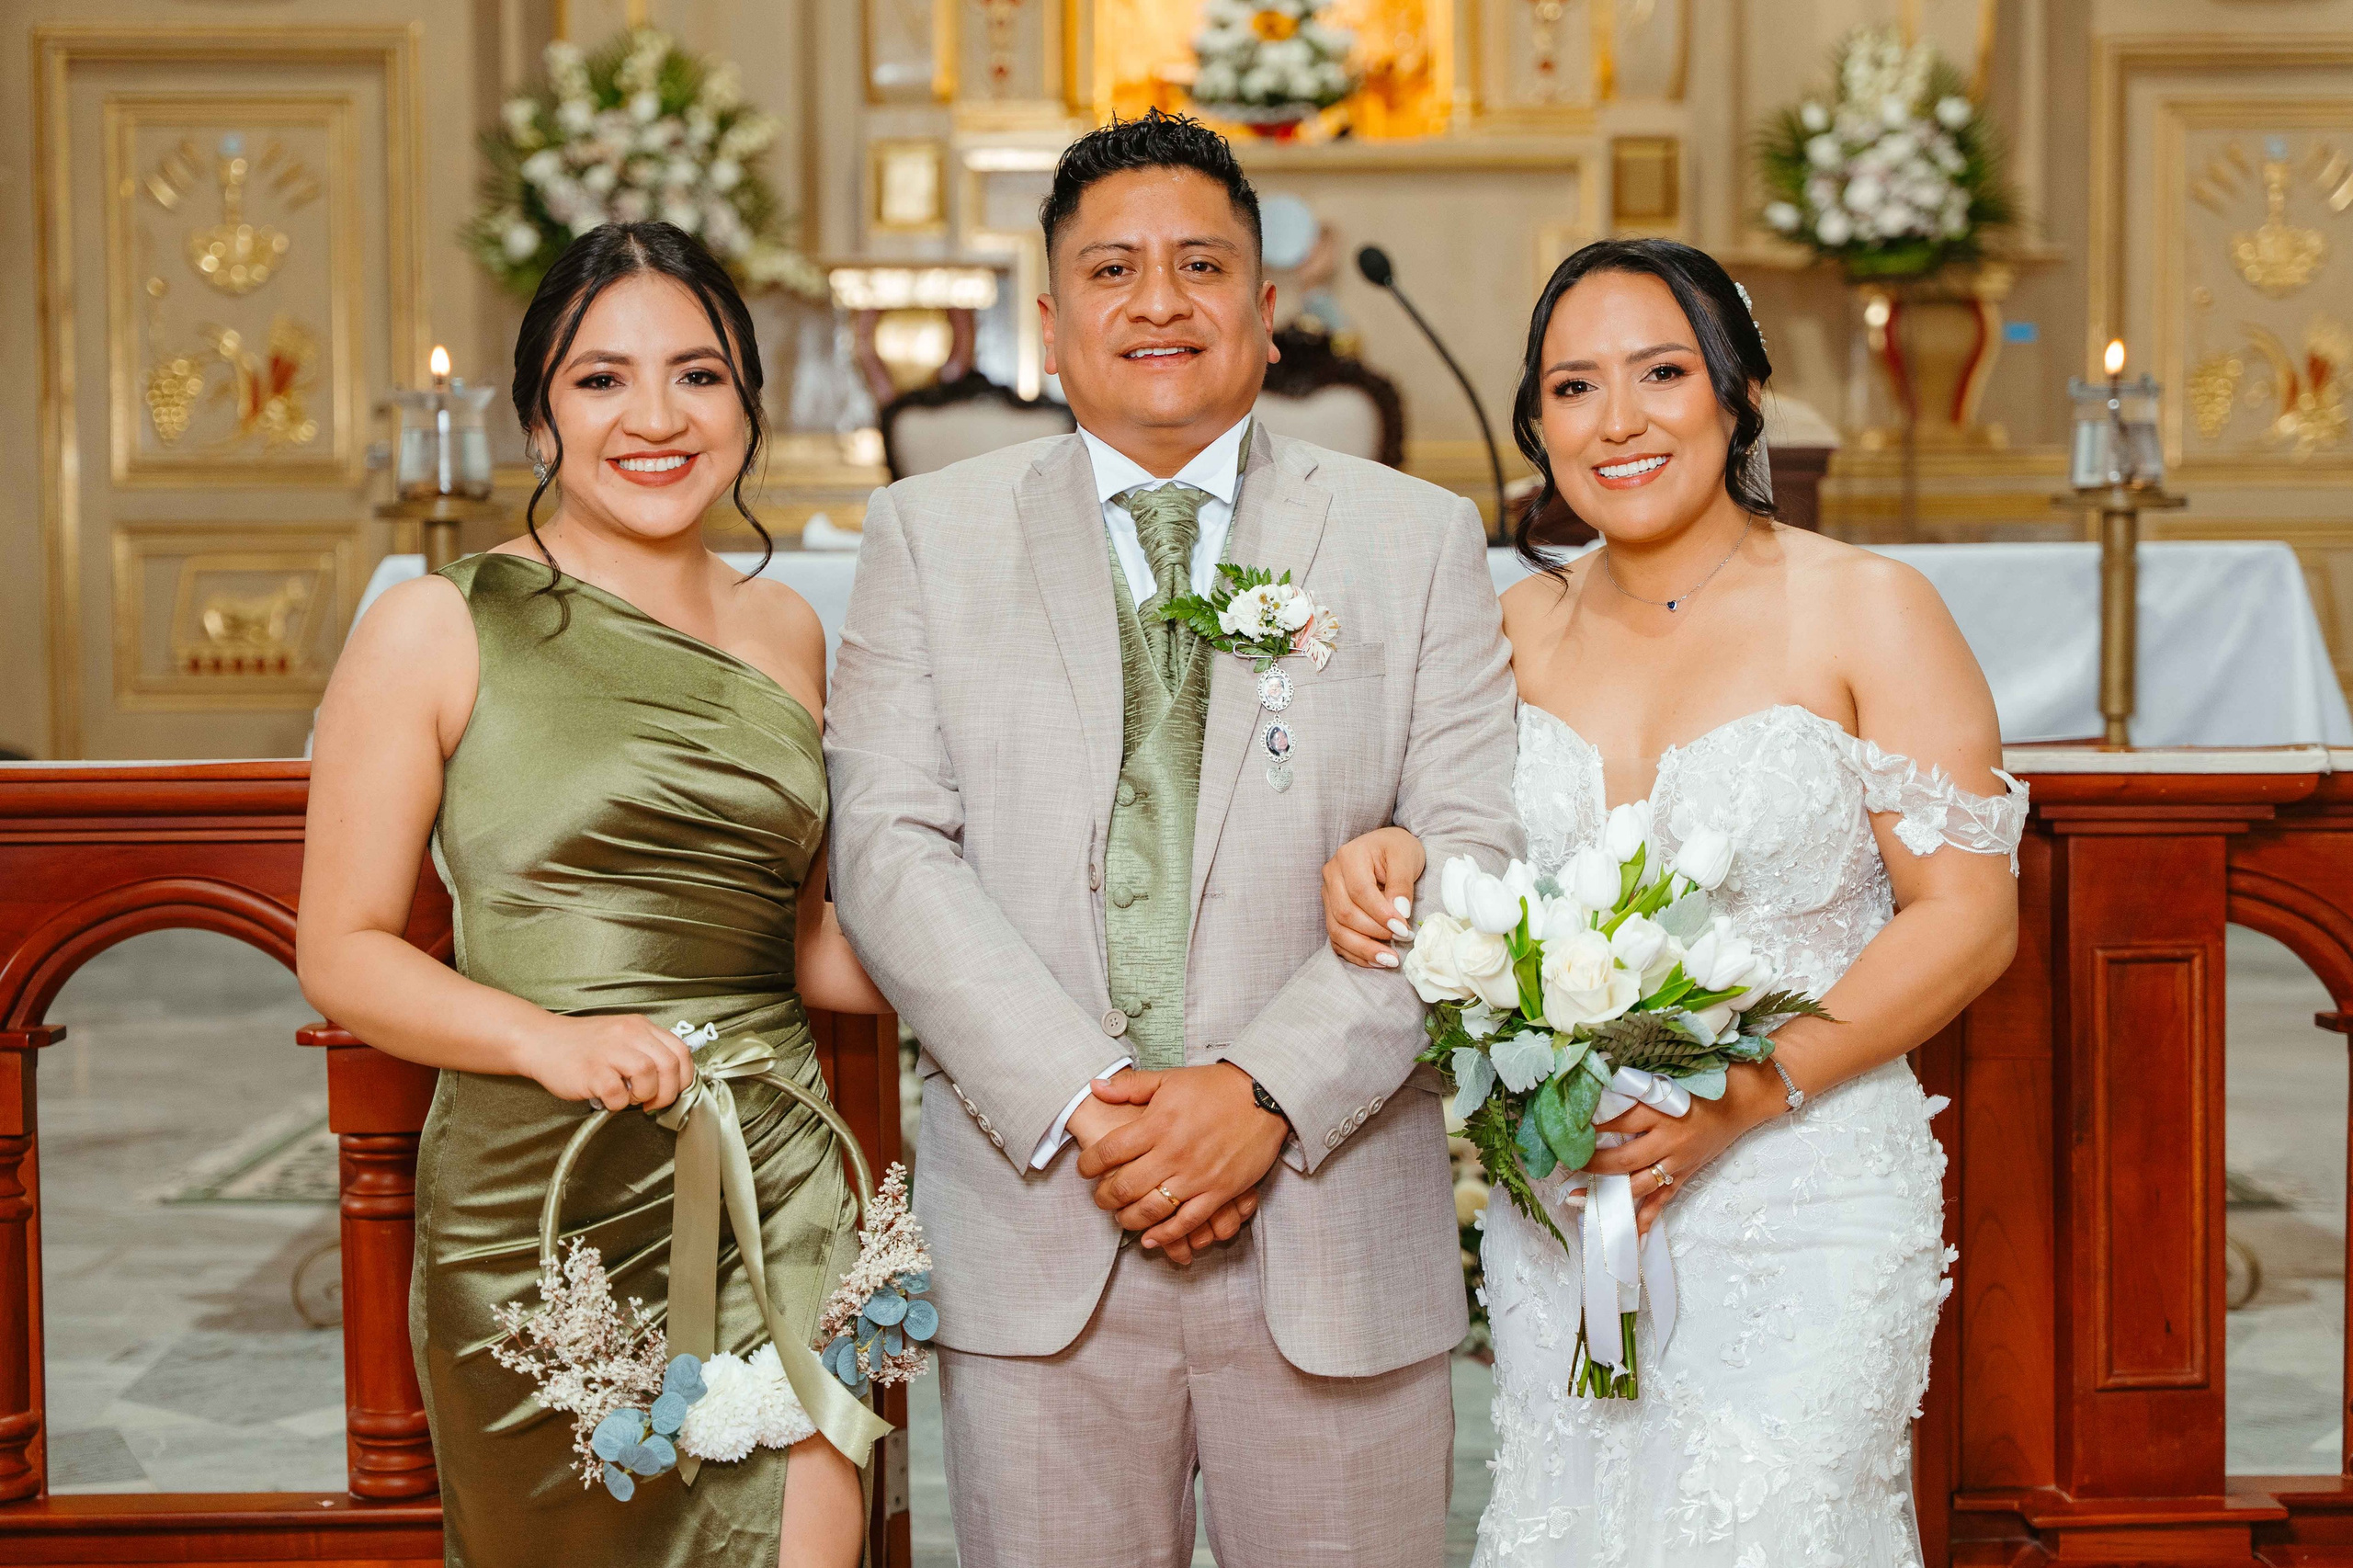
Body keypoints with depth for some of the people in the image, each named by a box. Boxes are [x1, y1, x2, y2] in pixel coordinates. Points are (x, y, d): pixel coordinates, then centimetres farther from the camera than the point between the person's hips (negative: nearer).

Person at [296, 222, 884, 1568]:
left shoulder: (786, 631, 12)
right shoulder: (438, 627, -2)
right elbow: (343, 953, -3)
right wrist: (552, 1037, -19)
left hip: (779, 1195, 4)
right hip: (540, 1205, -3)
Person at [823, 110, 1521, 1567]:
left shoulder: (1419, 537, 7)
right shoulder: (932, 534, 8)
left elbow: (1473, 856, -2)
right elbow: (891, 847, -2)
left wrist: (1267, 1094, -14)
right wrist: (1074, 1107, -13)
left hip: (1333, 1219, 0)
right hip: (1035, 1231, 0)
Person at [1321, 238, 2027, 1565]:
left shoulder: (1867, 611, -6)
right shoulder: (1522, 630, 8)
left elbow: (1970, 917, -9)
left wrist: (1746, 1094, -19)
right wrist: (1393, 861, -4)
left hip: (1803, 1196, -4)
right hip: (1558, 1197, 4)